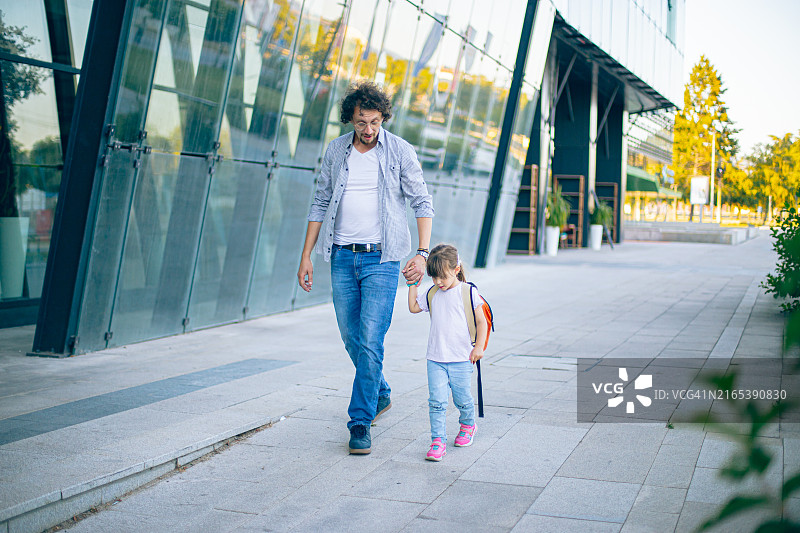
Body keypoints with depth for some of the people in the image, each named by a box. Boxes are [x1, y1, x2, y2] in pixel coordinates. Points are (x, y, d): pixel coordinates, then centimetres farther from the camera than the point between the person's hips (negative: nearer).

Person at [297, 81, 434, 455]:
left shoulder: (400, 151, -3)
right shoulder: (335, 151, 6)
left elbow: (422, 203, -2)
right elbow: (321, 203, 12)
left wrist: (422, 254, -13)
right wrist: (306, 256, 9)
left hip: (381, 258, -4)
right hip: (342, 256, 4)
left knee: (370, 340, -11)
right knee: (351, 338, 11)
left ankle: (360, 421, -1)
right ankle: (381, 394, 35)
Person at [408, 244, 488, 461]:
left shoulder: (468, 292, -5)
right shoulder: (431, 294, 7)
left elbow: (481, 322, -3)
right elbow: (413, 307, 22)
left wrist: (479, 347, -10)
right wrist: (413, 286, 12)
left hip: (461, 359, -3)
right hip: (436, 359, 3)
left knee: (462, 398, 10)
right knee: (436, 400, -6)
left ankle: (467, 425, 39)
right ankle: (438, 441, -3)